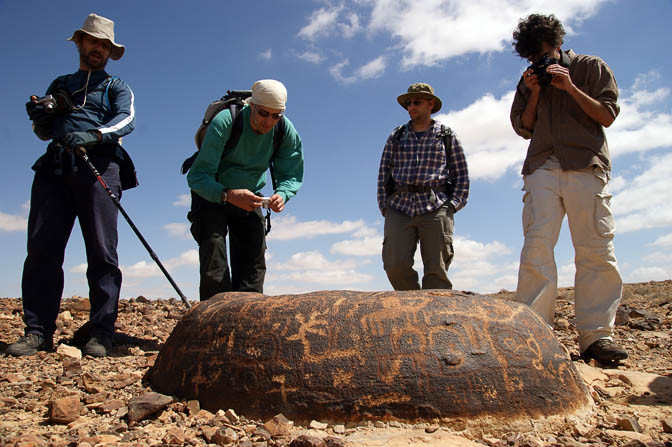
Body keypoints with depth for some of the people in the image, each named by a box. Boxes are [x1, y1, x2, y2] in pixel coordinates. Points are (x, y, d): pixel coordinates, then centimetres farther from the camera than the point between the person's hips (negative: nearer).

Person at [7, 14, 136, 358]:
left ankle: (101, 335, -11)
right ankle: (38, 331, -3)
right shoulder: (60, 85, 30)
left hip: (98, 165, -3)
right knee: (42, 248, -6)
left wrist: (95, 135, -22)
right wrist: (39, 117, 5)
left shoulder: (116, 87, 19)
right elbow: (44, 133, 29)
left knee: (102, 252, -10)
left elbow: (126, 119, -2)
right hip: (55, 166, 4)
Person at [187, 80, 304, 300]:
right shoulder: (224, 123, -27)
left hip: (249, 199, 4)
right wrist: (228, 195, -49)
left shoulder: (286, 131, -15)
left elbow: (291, 175, -8)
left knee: (253, 266, -1)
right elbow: (197, 176, -31)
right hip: (212, 197, -4)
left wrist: (282, 194, -32)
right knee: (215, 271, -14)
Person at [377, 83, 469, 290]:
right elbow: (383, 173, 16)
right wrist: (384, 207, 4)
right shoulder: (396, 137, 19)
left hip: (435, 208, -1)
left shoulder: (446, 136, 15)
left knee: (436, 269, -9)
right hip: (399, 208, 1)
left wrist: (453, 205, -1)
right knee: (395, 265, -13)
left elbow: (461, 175, 13)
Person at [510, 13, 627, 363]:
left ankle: (596, 336, -6)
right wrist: (535, 95, 4)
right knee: (537, 245, -14)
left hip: (586, 166, -1)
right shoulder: (529, 80, 22)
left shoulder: (591, 67, 15)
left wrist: (570, 88, -4)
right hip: (542, 168, 2)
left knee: (596, 249, -9)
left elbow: (607, 116, 6)